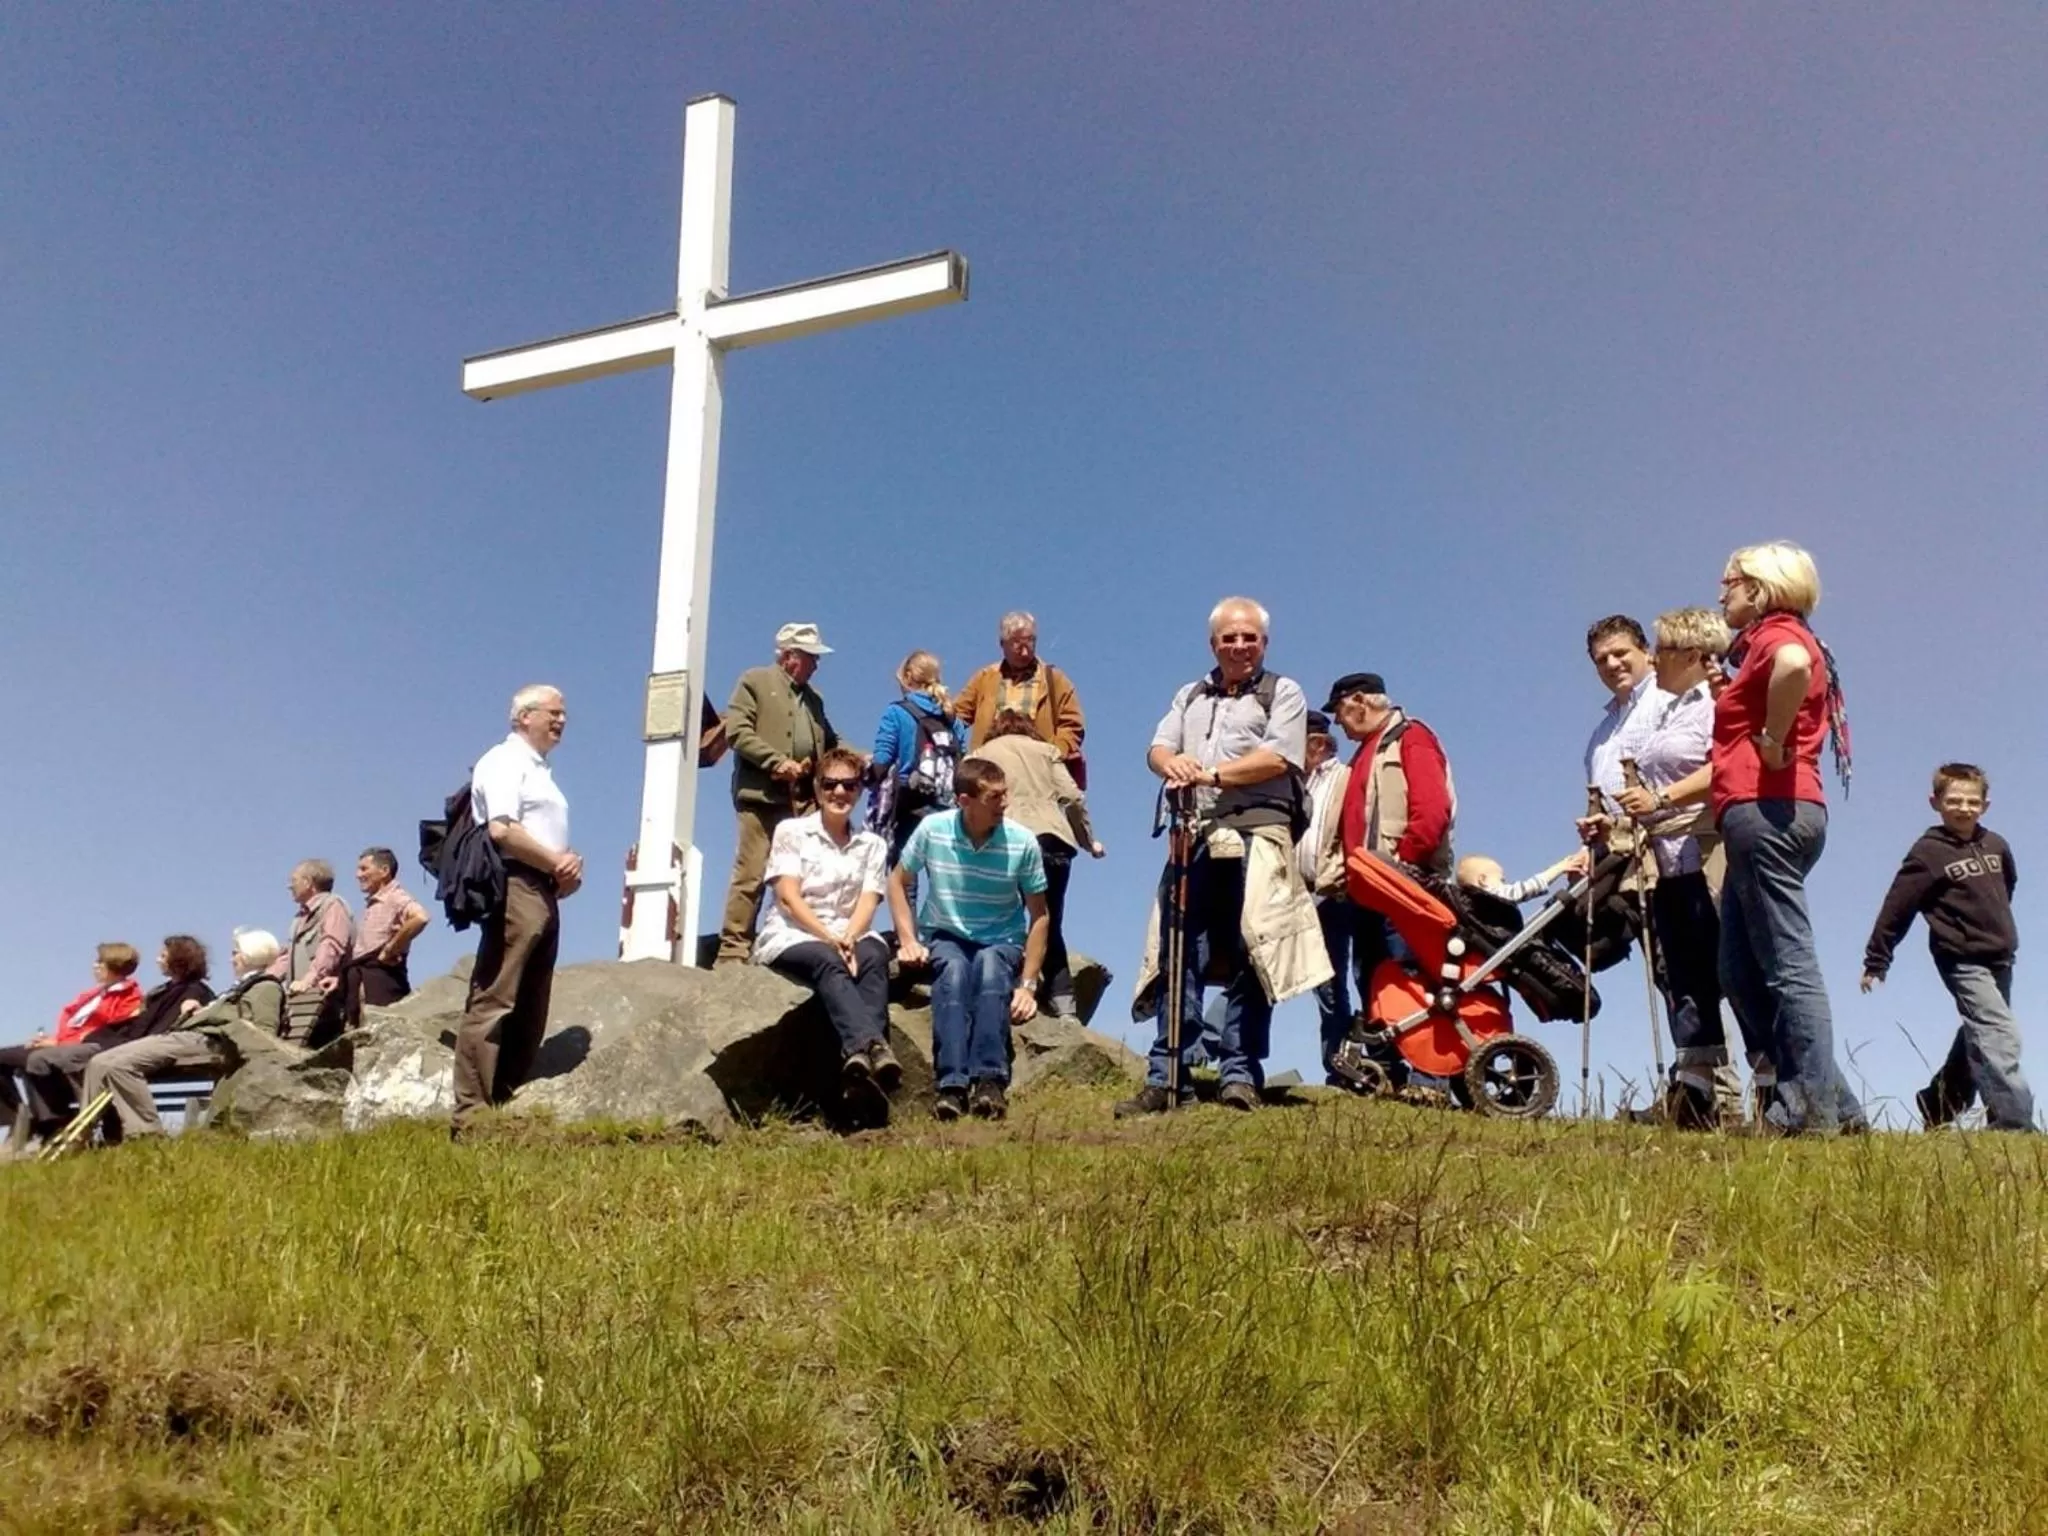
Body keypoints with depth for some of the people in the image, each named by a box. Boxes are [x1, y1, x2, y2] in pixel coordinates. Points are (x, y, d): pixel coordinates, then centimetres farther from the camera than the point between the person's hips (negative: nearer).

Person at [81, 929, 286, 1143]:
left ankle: (147, 1136, -23)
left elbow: (265, 1036, -9)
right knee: (100, 1063, -2)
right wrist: (201, 1012, 13)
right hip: (187, 1035, 10)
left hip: (205, 1042, -10)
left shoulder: (266, 987, 4)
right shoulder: (245, 985, 34)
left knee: (118, 1064, -26)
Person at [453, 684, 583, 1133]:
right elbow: (502, 830, -16)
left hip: (544, 893, 10)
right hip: (515, 887, -10)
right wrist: (557, 863, -9)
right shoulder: (504, 761, -2)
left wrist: (565, 870, 8)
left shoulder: (541, 771, 26)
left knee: (529, 1012, 8)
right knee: (491, 1003, -13)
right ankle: (470, 1115, -15)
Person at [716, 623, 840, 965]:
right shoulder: (754, 681, 5)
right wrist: (777, 762, -14)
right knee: (751, 876, -8)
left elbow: (829, 743, 24)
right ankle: (733, 951, -6)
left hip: (805, 801, 6)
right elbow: (737, 731, -6)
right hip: (763, 796, -6)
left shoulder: (813, 697, 24)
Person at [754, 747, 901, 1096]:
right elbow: (788, 897, -5)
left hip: (846, 939, 3)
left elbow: (868, 902, 1)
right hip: (790, 938, -3)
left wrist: (848, 939, -21)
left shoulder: (871, 845, 16)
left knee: (874, 955, -32)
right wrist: (829, 939, -20)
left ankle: (859, 1050, -53)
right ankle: (872, 1045, -60)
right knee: (829, 962, -36)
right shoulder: (791, 831, 7)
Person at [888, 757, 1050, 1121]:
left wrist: (1028, 984, -10)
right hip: (945, 939, 0)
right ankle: (952, 1085, -43)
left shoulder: (1023, 842, -10)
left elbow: (1038, 916, -3)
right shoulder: (932, 829, -9)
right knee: (953, 969, -35)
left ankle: (991, 1081, -43)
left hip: (1002, 943, 0)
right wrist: (908, 939, -3)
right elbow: (897, 881, 7)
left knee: (990, 965, -36)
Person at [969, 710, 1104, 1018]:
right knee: (1051, 926, 10)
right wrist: (1089, 840, 21)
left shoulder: (981, 753, 21)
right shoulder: (1045, 749, 24)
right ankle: (1064, 1005, 0)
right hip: (1054, 840, 2)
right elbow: (1072, 796, 12)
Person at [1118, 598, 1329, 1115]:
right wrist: (1172, 763, -12)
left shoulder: (1282, 693, 10)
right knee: (1179, 956, -1)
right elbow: (1157, 747, 12)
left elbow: (1279, 758, -5)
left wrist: (1213, 773, -13)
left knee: (1246, 955, -7)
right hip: (1195, 835, 4)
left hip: (1256, 834, -4)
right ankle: (1167, 1075, 0)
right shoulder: (1190, 697, 25)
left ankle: (1240, 1074, -3)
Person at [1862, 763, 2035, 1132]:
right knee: (2000, 1036, -19)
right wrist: (1876, 961, -9)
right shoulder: (1928, 852, -11)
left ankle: (1937, 1106, 34)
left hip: (2000, 960, 7)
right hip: (1963, 961, -7)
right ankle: (2015, 1122, -24)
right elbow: (1897, 907, -10)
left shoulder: (1996, 846, 5)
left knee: (1979, 1038, 18)